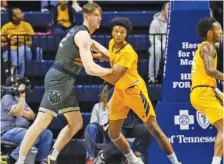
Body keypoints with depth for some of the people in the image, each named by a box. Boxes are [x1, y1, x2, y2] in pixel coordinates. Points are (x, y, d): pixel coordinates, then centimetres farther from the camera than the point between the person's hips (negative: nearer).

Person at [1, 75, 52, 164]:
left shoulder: (20, 98, 22)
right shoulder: (7, 98, -5)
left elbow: (32, 116, 10)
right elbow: (18, 112, -21)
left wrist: (22, 112, -10)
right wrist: (22, 95, -20)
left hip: (21, 130, 9)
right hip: (8, 131, -9)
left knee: (47, 133, -4)